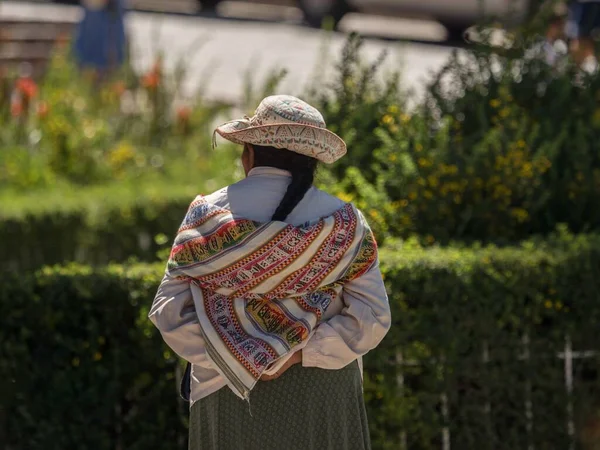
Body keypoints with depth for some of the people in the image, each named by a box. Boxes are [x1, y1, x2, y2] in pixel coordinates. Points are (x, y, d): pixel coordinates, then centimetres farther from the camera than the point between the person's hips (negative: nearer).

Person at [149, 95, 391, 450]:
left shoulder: (208, 215, -1)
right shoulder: (343, 223, -1)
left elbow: (169, 312, -4)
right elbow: (371, 318, -8)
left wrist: (239, 366, -8)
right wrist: (296, 355, -11)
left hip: (228, 396, 0)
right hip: (319, 394, 0)